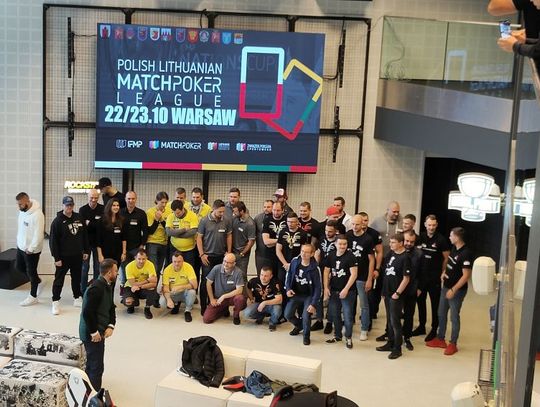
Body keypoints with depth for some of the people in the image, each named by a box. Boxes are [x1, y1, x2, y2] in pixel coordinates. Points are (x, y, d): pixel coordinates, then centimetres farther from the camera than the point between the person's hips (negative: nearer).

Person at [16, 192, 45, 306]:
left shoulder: (37, 214, -27)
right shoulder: (22, 211, -1)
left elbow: (38, 235, -26)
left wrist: (30, 249, -22)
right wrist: (19, 241, 13)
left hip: (32, 249, -8)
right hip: (21, 246, 8)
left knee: (31, 272, 4)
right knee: (20, 267, 22)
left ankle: (33, 297, 18)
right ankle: (36, 280, 43)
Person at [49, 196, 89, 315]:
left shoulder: (79, 218, 5)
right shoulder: (57, 221, -10)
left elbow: (85, 235, 13)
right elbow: (53, 241, -11)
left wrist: (86, 251, 9)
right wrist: (56, 258, -14)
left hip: (77, 256, 5)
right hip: (63, 256, -5)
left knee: (77, 278, 15)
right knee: (59, 279, 0)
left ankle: (77, 298, 27)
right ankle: (55, 302, 7)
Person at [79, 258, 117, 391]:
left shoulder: (107, 286, 6)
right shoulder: (96, 288, -25)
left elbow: (111, 307, 12)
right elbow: (88, 312, -28)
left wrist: (111, 326, -3)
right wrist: (94, 332, -20)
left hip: (99, 331, 10)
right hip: (92, 334, -10)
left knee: (92, 364, 22)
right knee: (97, 366, -2)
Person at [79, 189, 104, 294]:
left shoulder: (103, 209, -2)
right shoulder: (83, 209, -1)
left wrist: (89, 223, -14)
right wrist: (95, 224, -19)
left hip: (98, 243, 1)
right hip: (85, 242, 0)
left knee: (98, 268, 8)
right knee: (84, 267, 5)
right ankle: (83, 291, 13)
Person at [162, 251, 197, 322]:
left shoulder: (188, 267, -20)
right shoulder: (167, 270, -15)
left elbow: (194, 285, -27)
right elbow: (165, 288, -17)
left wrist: (179, 287, -38)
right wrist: (168, 299, -36)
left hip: (185, 292, -2)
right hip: (173, 294, 2)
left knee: (192, 292, -35)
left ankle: (188, 311, -6)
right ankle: (176, 304, 11)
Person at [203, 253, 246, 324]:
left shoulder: (238, 272, -18)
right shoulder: (216, 268, -13)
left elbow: (239, 290, -20)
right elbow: (208, 284, 0)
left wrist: (224, 296, -22)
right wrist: (212, 299, -1)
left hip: (231, 297, -2)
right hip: (217, 299, 2)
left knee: (240, 298, -37)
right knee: (206, 319, -12)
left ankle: (236, 315, -1)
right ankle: (224, 310, 20)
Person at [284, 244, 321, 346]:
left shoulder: (315, 268, -19)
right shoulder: (294, 261, -9)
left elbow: (318, 288, -15)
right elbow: (289, 275, 8)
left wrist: (313, 304, -22)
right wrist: (288, 289, -6)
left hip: (309, 296, -3)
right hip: (295, 294, 4)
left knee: (306, 317, -21)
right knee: (288, 315, -9)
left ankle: (306, 336, 11)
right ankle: (299, 325, 26)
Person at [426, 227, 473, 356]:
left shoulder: (466, 254, -23)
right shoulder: (454, 248, 3)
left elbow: (466, 275, -23)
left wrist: (453, 290, -22)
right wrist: (445, 272, 3)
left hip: (457, 290, -9)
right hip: (446, 286, 9)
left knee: (454, 317, 4)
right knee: (441, 314, 17)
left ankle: (453, 344, 17)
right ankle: (440, 339, 30)